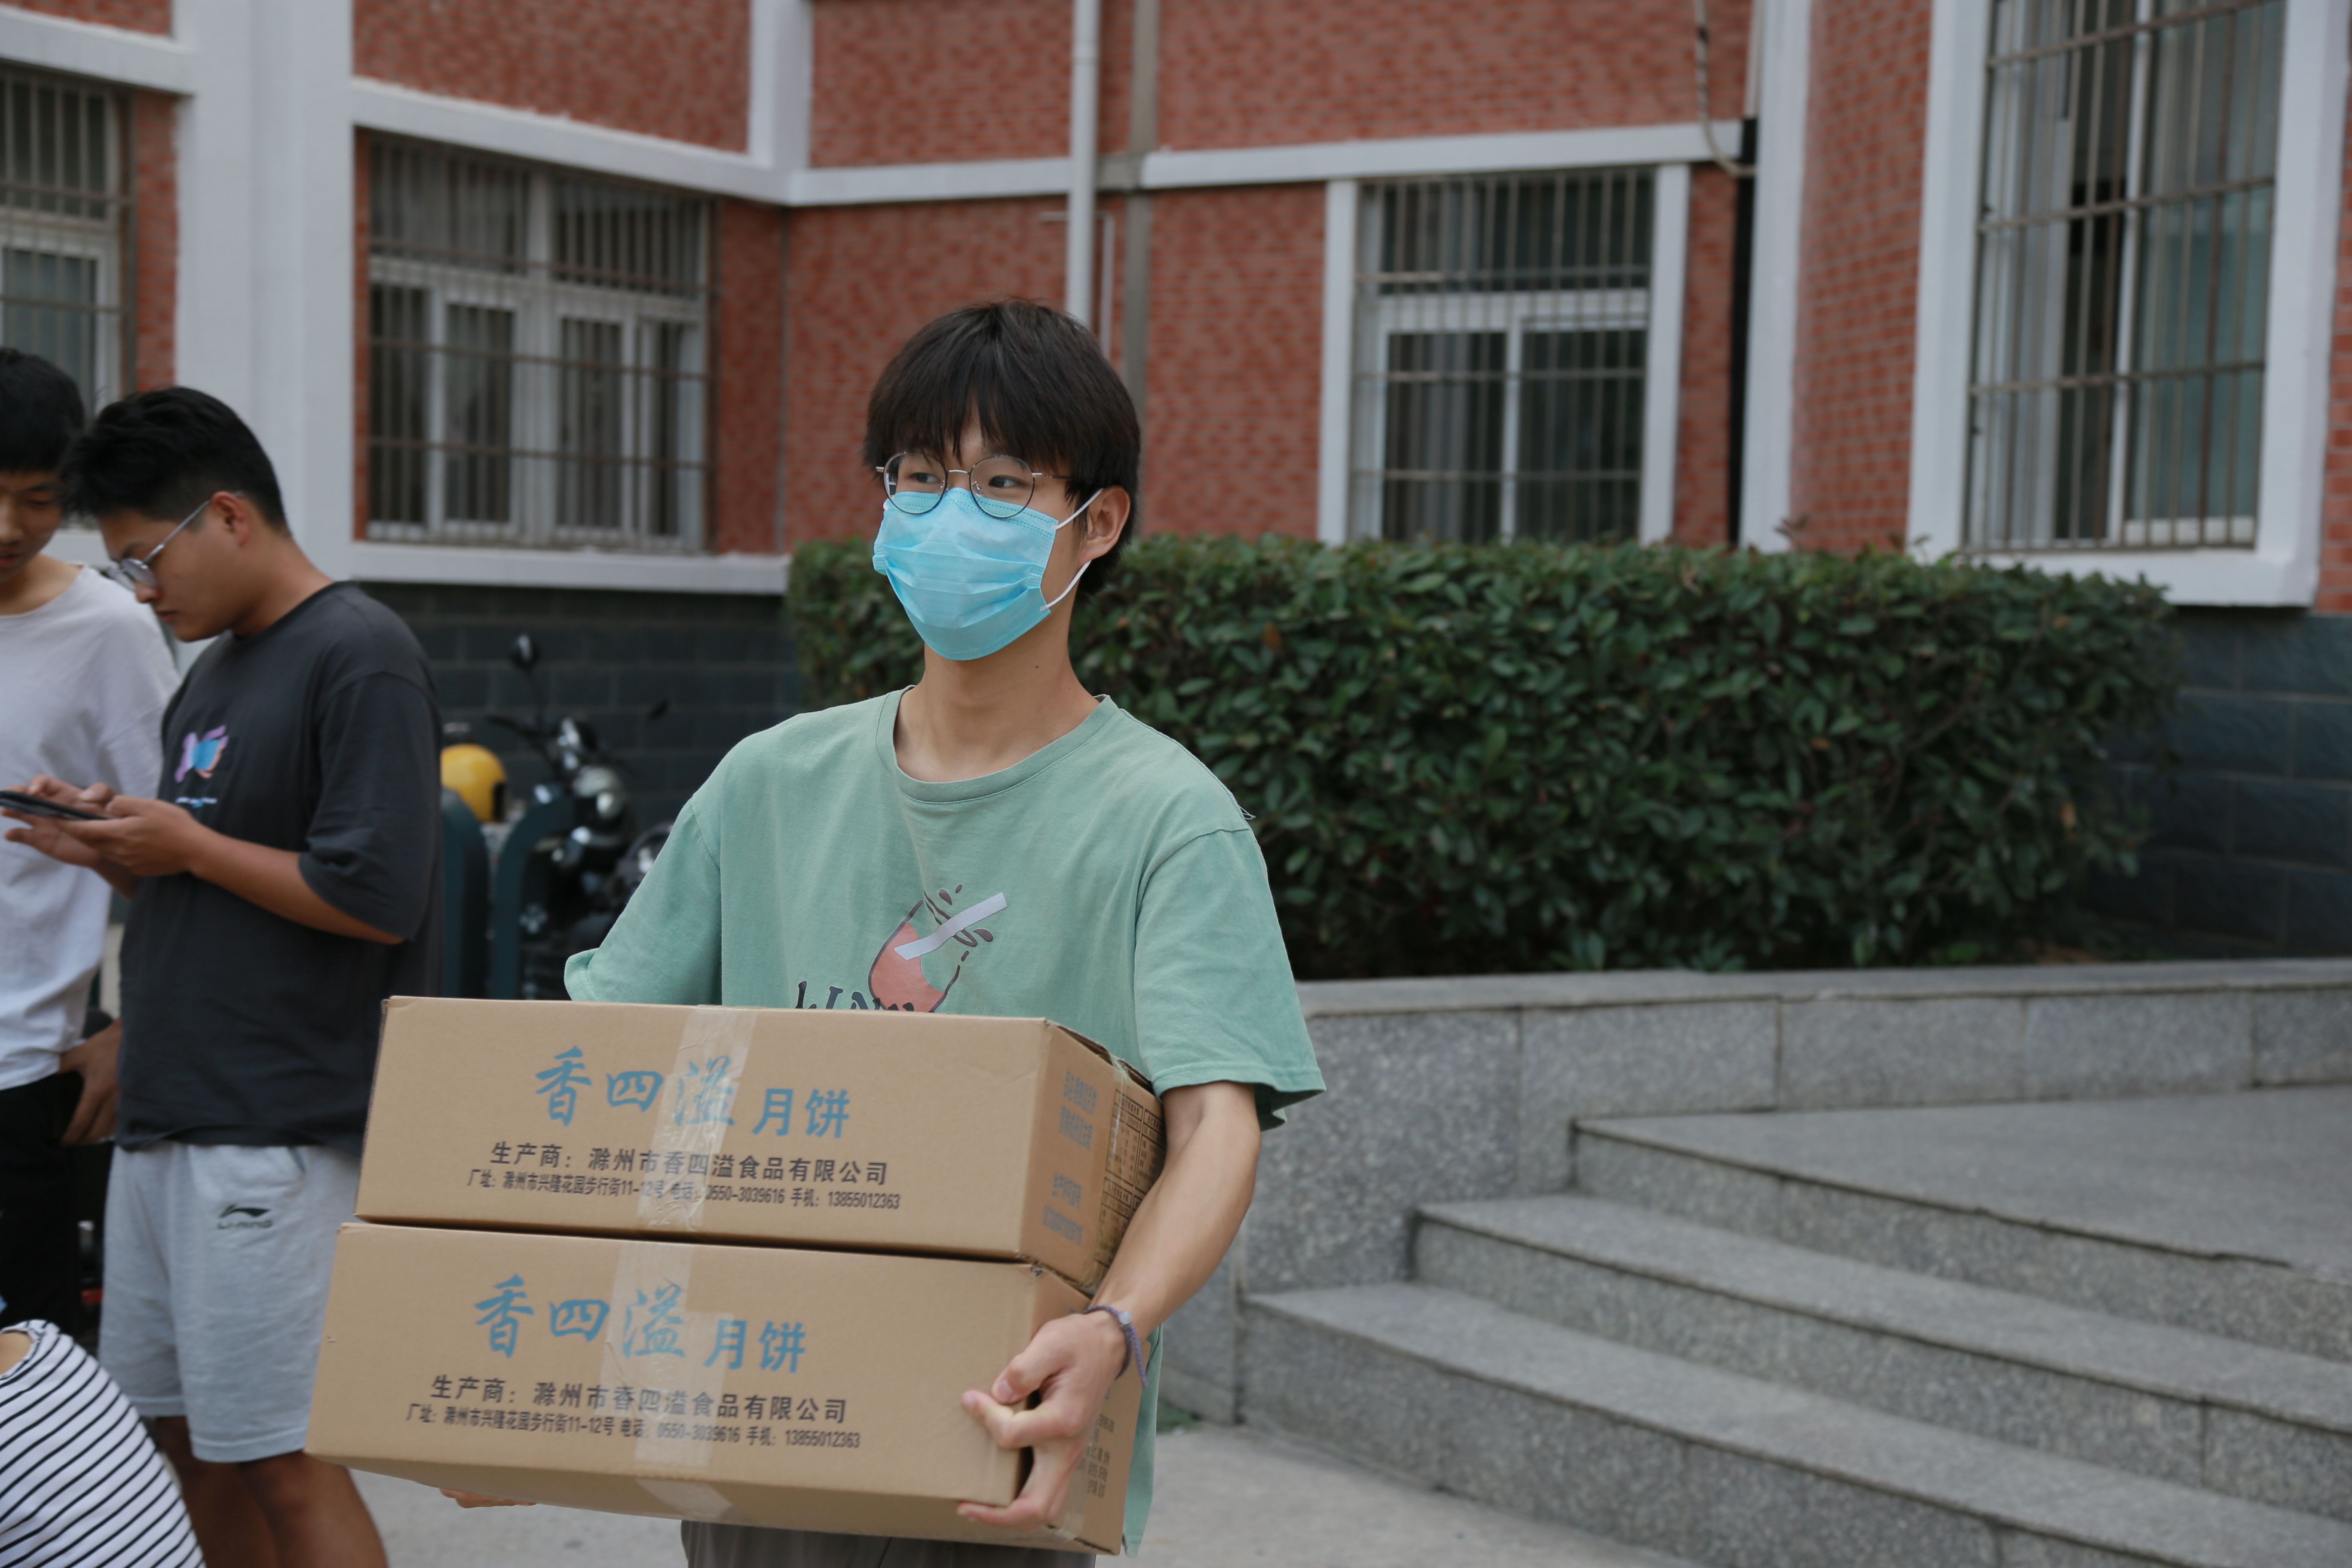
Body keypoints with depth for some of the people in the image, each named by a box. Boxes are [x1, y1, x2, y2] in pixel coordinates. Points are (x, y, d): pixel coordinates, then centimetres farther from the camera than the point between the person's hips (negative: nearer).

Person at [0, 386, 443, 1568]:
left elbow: (372, 897, -19)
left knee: (282, 1464, -5)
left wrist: (189, 847, -10)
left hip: (277, 1136, -9)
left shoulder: (358, 656, -11)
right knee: (181, 1440, 13)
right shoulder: (209, 672, 17)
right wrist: (118, 853, 5)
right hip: (164, 1119, 9)